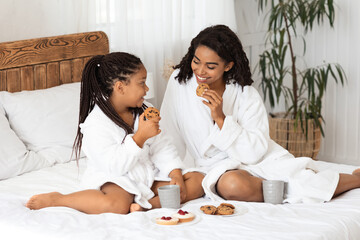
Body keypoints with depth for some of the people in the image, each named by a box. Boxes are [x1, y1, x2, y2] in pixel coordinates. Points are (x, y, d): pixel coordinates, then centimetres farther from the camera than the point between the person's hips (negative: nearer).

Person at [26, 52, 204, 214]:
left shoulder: (144, 111, 9)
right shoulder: (96, 124, -15)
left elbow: (161, 148, 9)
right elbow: (113, 165, -23)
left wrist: (175, 173, -7)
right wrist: (140, 137, -27)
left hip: (147, 177, 8)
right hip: (113, 181, -8)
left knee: (197, 181, -6)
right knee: (116, 205, -41)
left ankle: (145, 205, -25)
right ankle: (55, 199, -16)